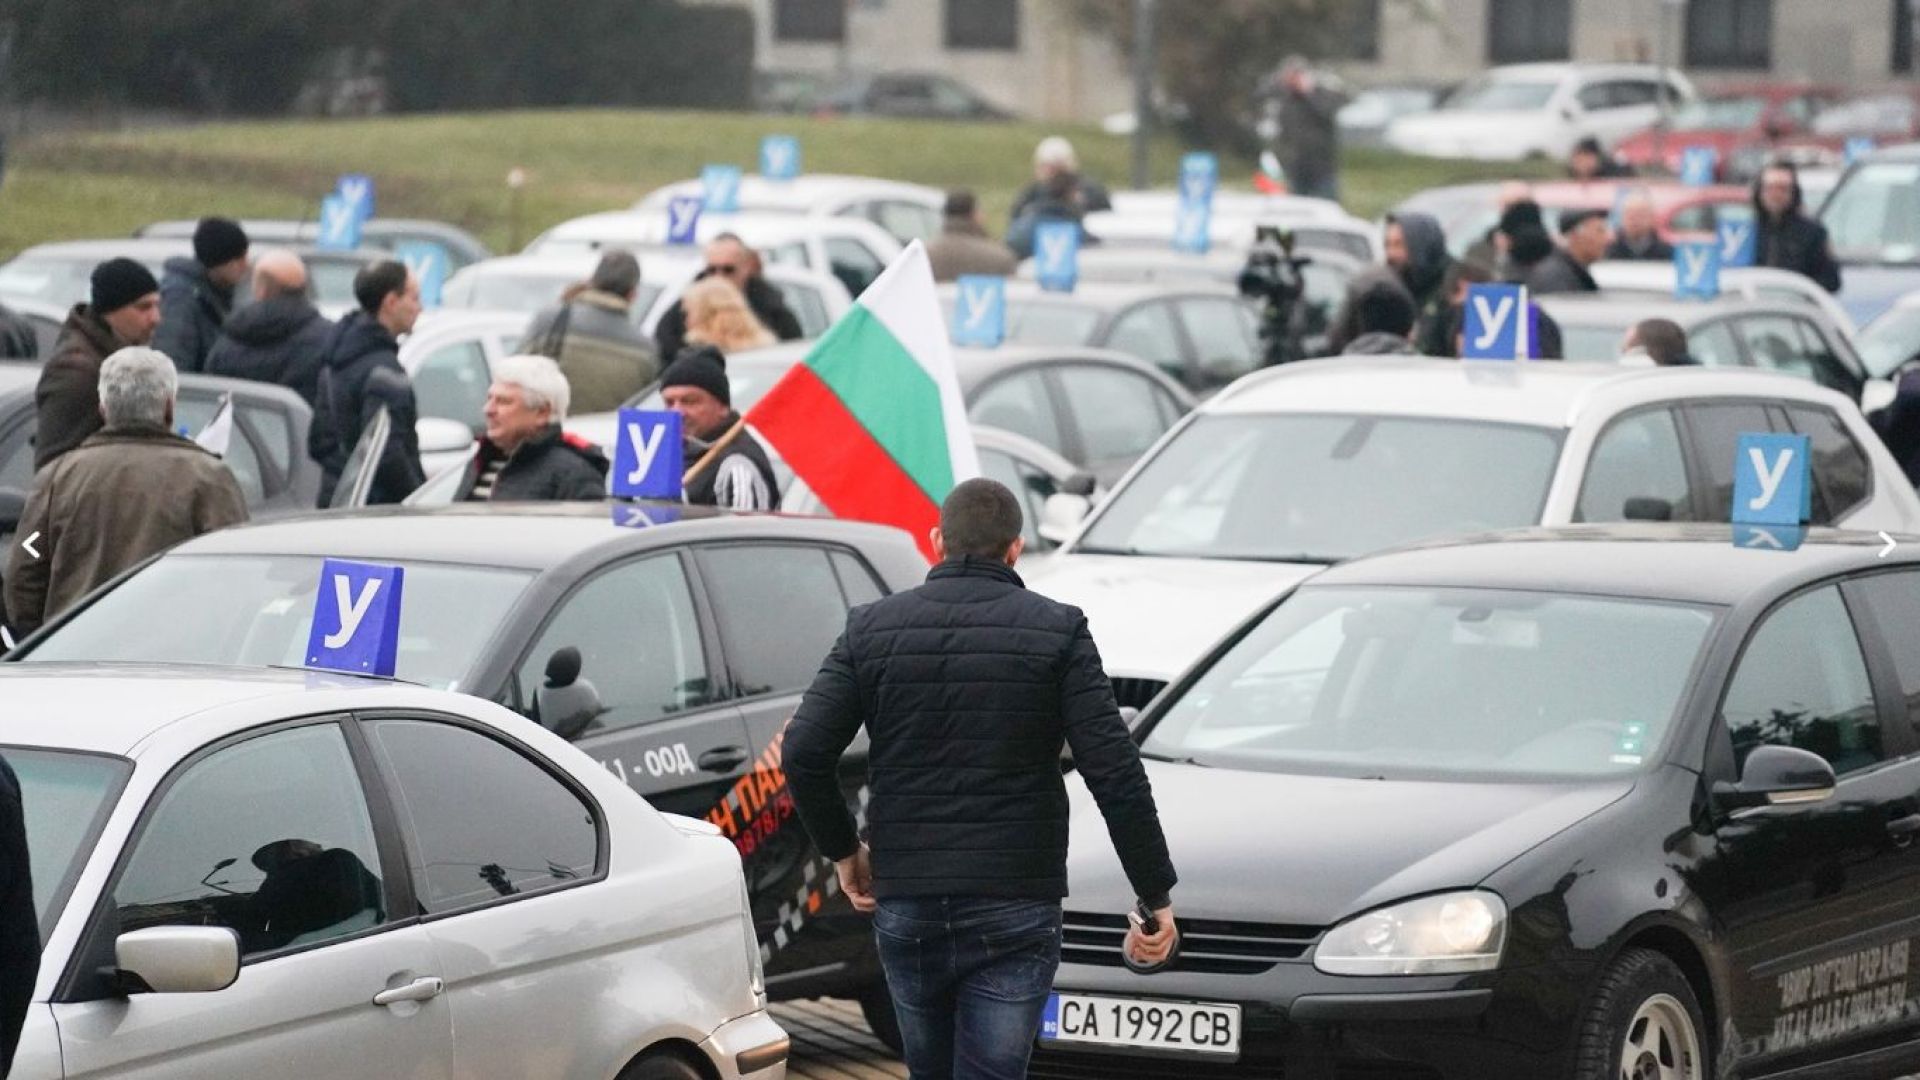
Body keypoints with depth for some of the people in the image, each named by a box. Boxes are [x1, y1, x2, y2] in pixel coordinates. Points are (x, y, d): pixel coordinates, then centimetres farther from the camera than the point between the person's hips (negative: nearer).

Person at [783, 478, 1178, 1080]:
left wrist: (842, 850, 12)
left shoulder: (872, 628, 3)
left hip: (904, 905, 3)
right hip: (1013, 912, -3)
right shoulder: (1056, 631, -3)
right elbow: (1114, 773, -9)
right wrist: (1156, 896, -2)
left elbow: (803, 754, -3)